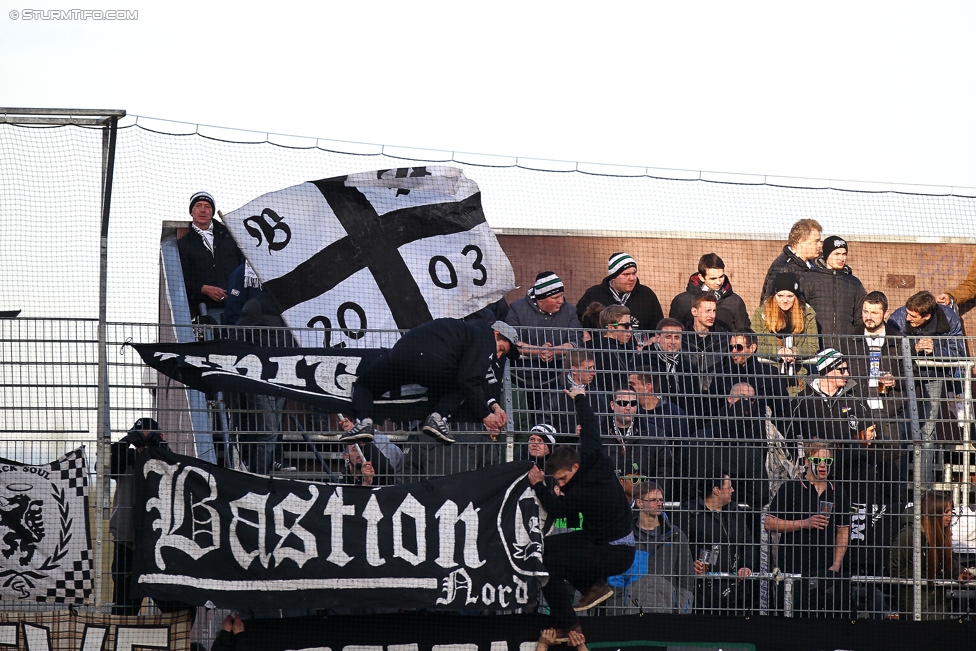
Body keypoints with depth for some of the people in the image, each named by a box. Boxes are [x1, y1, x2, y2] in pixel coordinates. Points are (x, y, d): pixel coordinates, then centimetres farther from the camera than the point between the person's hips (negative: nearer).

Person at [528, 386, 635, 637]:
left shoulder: (583, 493, -30)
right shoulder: (597, 460, -7)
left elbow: (556, 508, -11)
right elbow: (590, 428, 12)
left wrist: (538, 485, 0)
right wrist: (580, 399, 25)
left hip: (615, 554, -10)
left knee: (549, 565, -20)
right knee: (550, 545, 9)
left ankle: (567, 627, -11)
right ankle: (596, 586, 14)